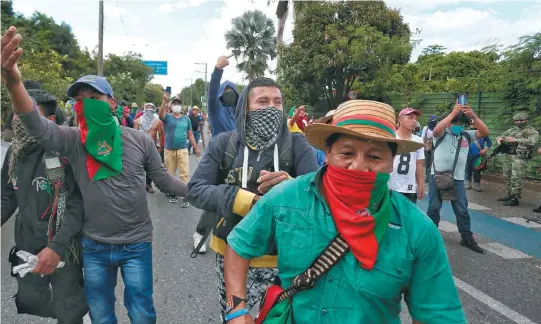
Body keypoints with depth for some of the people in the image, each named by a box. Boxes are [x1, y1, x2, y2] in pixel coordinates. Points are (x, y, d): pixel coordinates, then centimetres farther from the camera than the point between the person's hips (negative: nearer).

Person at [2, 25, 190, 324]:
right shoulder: (73, 142, -7)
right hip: (93, 247, 2)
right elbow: (38, 128, -27)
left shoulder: (139, 140, -8)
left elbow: (163, 181, 1)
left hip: (136, 245, -1)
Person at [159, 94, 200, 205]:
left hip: (183, 150, 0)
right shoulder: (167, 117, 2)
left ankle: (184, 196, 1)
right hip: (169, 150, 0)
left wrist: (196, 148, 10)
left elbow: (190, 135, 12)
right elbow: (160, 114, -22)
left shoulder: (186, 119, 8)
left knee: (184, 174, -5)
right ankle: (172, 193, 26)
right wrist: (164, 101, -35)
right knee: (170, 174, 11)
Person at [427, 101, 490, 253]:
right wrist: (453, 112, -30)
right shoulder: (442, 134, -3)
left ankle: (467, 238, 20)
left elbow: (486, 132, -7)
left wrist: (473, 116, -21)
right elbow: (436, 129, -27)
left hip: (457, 179, 3)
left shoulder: (467, 135, 7)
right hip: (437, 176, -2)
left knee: (462, 210, 8)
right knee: (434, 207, 7)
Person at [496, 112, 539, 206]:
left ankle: (515, 198, -8)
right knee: (507, 177, 11)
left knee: (516, 178, -10)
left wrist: (516, 140, -29)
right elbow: (502, 136, 16)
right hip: (509, 156, 7)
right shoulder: (512, 130, 15)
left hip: (520, 158, -7)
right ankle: (510, 195, 22)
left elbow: (533, 141, -21)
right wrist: (499, 138, -10)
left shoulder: (532, 131, -3)